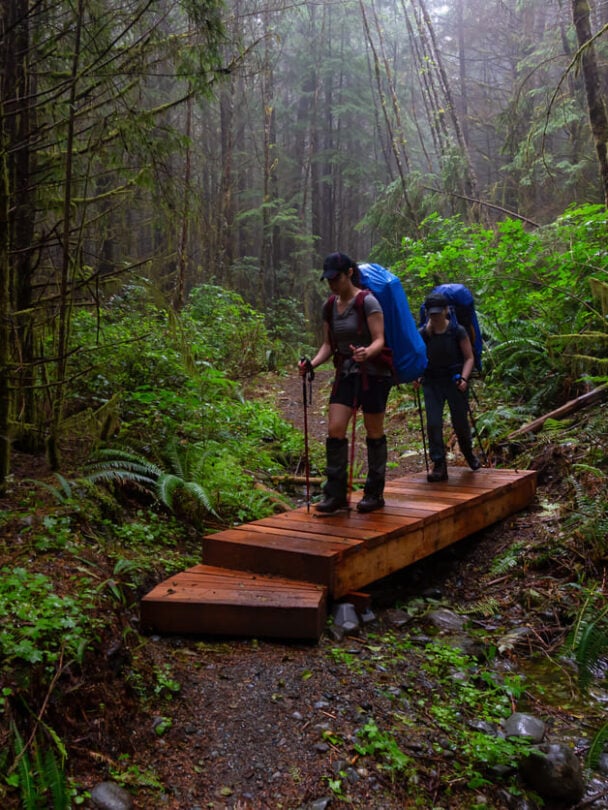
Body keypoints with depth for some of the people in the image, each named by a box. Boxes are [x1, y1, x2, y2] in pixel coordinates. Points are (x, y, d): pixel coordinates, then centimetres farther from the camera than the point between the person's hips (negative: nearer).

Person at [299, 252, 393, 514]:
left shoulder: (367, 302, -12)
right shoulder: (330, 306, 7)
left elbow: (379, 341, -17)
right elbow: (328, 344, 10)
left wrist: (366, 352, -39)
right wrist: (312, 363, -8)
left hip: (373, 373, -6)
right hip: (345, 373, 6)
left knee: (374, 433, 3)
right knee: (334, 430, -6)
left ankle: (375, 493, 15)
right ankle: (335, 494, 0)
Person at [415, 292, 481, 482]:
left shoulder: (458, 331, -6)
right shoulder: (422, 334, -1)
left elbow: (469, 358, -4)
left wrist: (463, 378, -18)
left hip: (455, 381, -1)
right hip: (432, 382, 2)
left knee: (460, 422, 4)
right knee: (433, 423, -10)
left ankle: (469, 453, 37)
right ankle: (439, 465, -4)